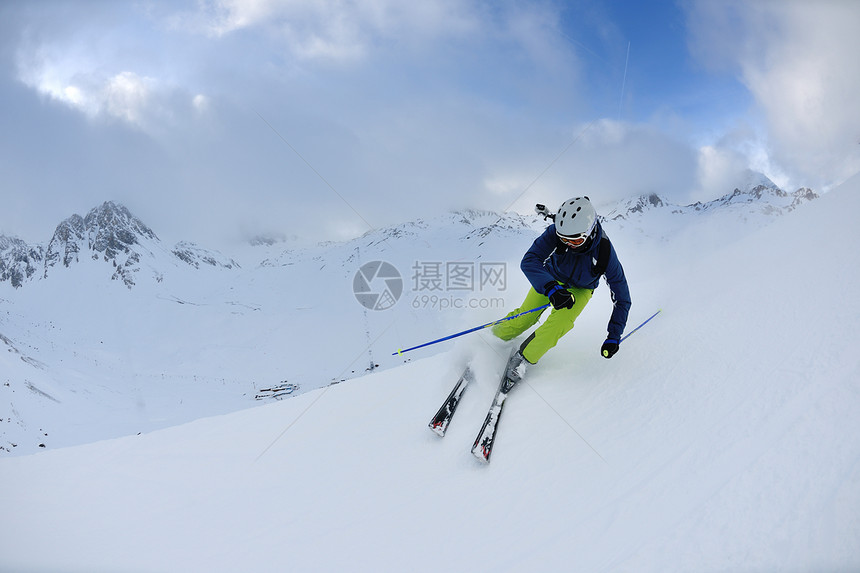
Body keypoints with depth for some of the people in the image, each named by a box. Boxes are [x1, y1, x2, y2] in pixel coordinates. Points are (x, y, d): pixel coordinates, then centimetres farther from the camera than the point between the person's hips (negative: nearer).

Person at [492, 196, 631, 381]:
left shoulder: (605, 253, -34)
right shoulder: (556, 233, -34)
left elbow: (622, 299, -23)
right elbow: (529, 261, -43)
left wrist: (613, 337, -27)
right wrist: (551, 288, -59)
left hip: (580, 289, -1)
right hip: (551, 280, 1)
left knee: (560, 322, -26)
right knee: (525, 317, -12)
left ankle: (524, 358, -9)